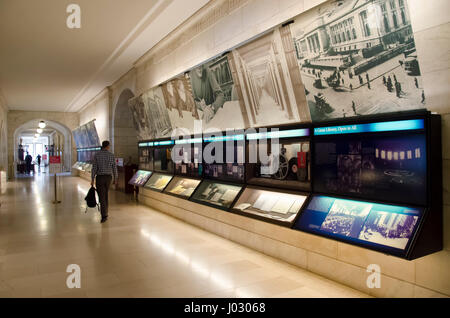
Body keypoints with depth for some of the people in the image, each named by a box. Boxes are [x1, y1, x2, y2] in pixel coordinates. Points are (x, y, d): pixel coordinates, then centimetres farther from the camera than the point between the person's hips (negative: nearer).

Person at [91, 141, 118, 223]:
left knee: (101, 197, -2)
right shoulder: (111, 155, -1)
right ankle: (105, 212, 28)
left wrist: (92, 180, -1)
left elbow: (94, 168, -7)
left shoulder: (97, 155, -5)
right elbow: (114, 168, 0)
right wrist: (115, 179, 11)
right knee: (105, 194, 21)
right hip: (108, 177, 2)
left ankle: (104, 216, -11)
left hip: (99, 178, -2)